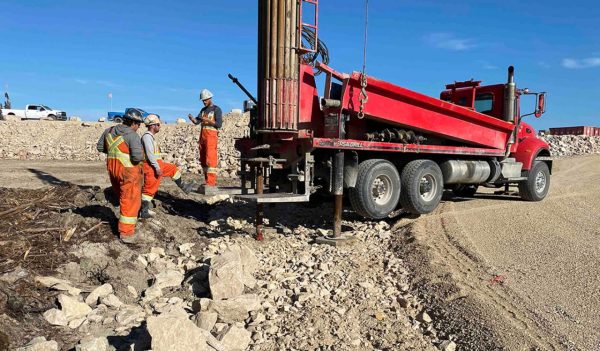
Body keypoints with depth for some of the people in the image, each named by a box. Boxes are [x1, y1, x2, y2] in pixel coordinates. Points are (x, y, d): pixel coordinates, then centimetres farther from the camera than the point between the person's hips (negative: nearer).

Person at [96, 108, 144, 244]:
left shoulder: (109, 131, 4)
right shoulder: (133, 135, -19)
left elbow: (100, 147, 15)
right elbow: (137, 157, -27)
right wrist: (142, 157, -6)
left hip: (113, 169, 8)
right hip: (128, 171, -7)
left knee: (122, 197, 26)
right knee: (130, 201, 2)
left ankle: (124, 223, 43)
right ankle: (126, 233, 5)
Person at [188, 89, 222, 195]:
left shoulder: (217, 109, 0)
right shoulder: (203, 110, 20)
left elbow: (219, 124, -10)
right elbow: (196, 121, 9)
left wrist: (207, 120, -19)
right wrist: (191, 118, -12)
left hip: (211, 136, -7)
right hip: (202, 135, 7)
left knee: (210, 159, -14)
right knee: (203, 160, 5)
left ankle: (211, 184, -18)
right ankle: (208, 182, 9)